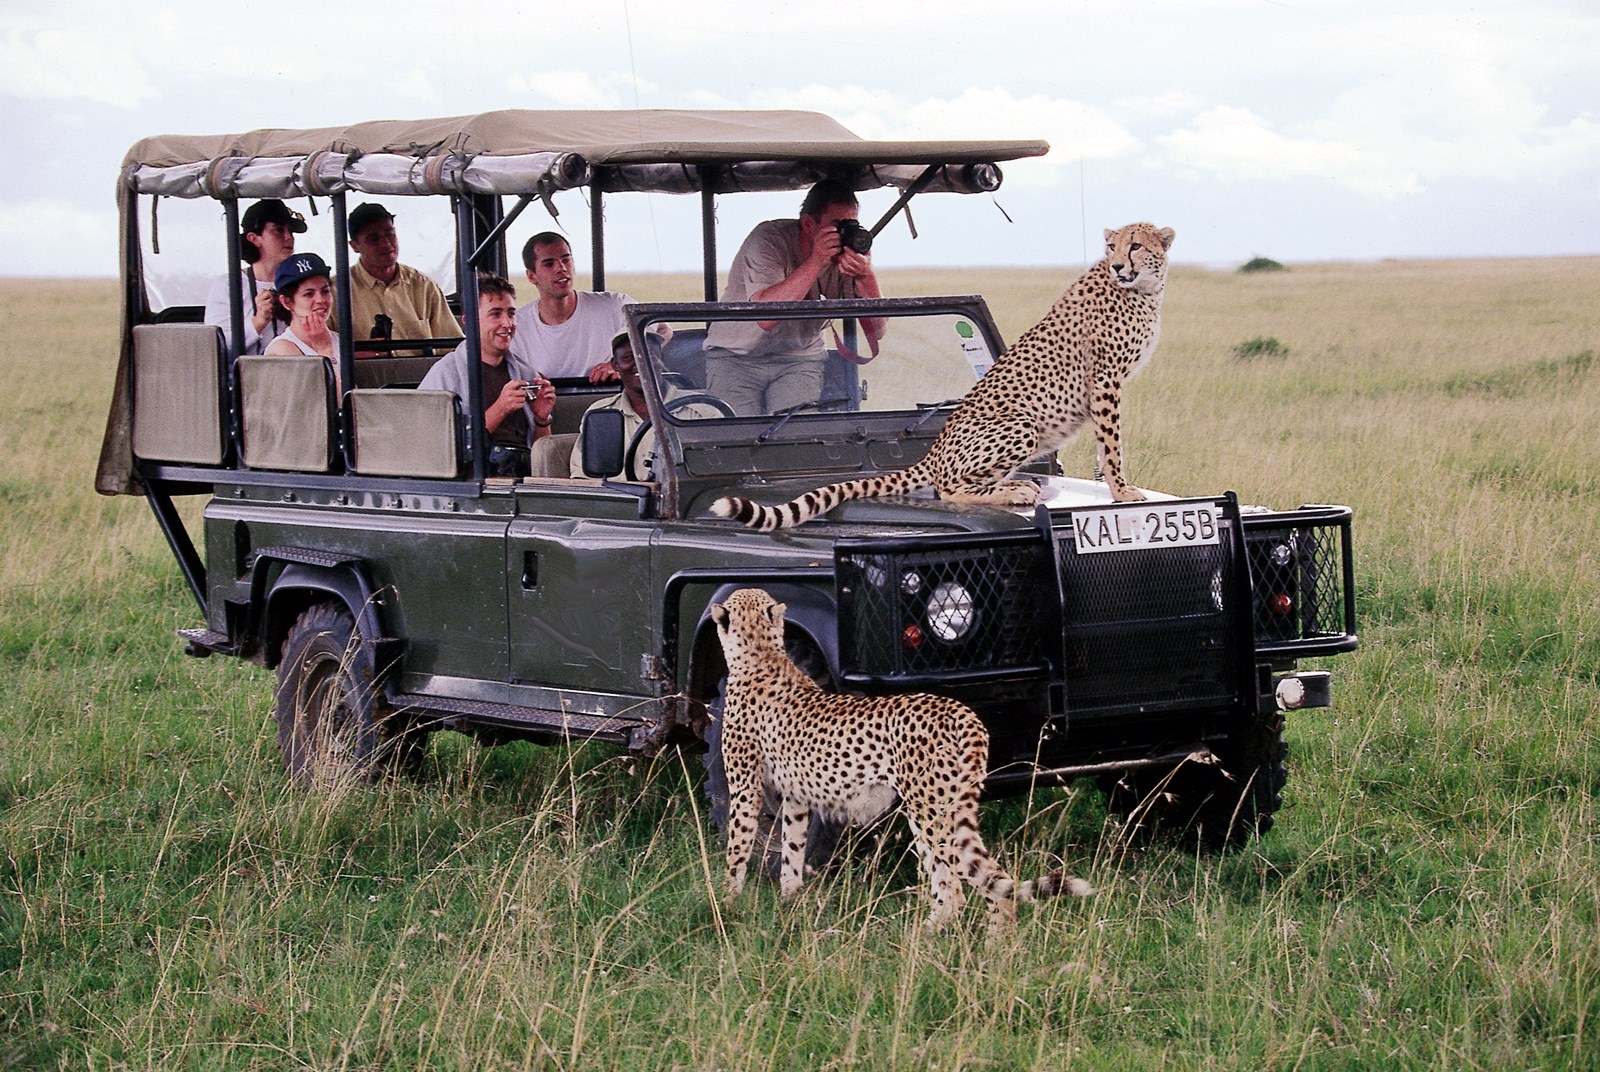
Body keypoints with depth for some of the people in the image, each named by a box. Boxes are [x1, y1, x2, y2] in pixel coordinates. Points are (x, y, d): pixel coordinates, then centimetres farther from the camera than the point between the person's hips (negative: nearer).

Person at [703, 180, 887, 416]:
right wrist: (816, 261, -40)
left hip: (800, 358, 3)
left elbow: (876, 332, -14)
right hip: (735, 356, -3)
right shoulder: (769, 240, -21)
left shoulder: (849, 255, -9)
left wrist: (866, 276, -31)